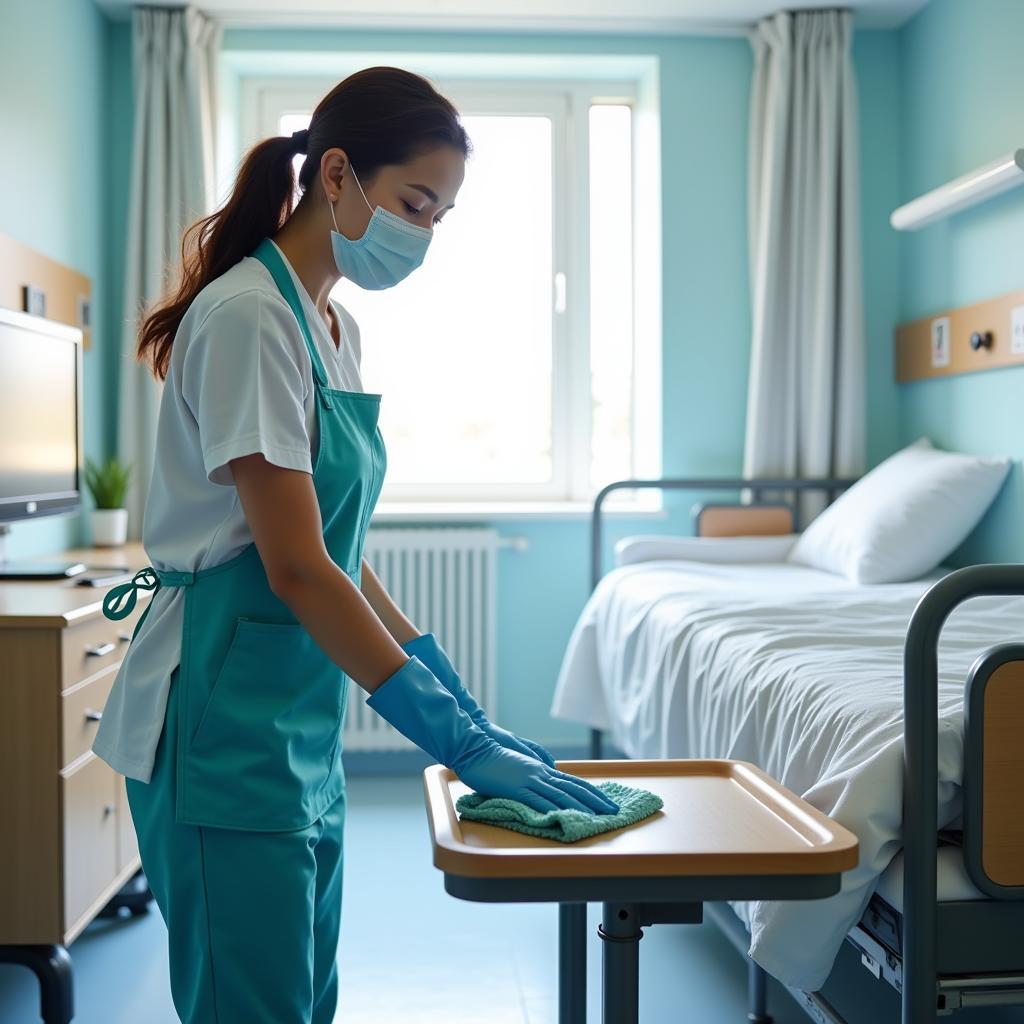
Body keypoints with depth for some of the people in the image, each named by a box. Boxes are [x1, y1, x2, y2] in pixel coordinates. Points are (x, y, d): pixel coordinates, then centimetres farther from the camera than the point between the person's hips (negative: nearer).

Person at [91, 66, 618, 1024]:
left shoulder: (333, 325, 11)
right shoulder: (248, 317, -16)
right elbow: (294, 567, -21)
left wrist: (458, 697, 10)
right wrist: (455, 737, -20)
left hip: (299, 719, 9)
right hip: (224, 718, -9)